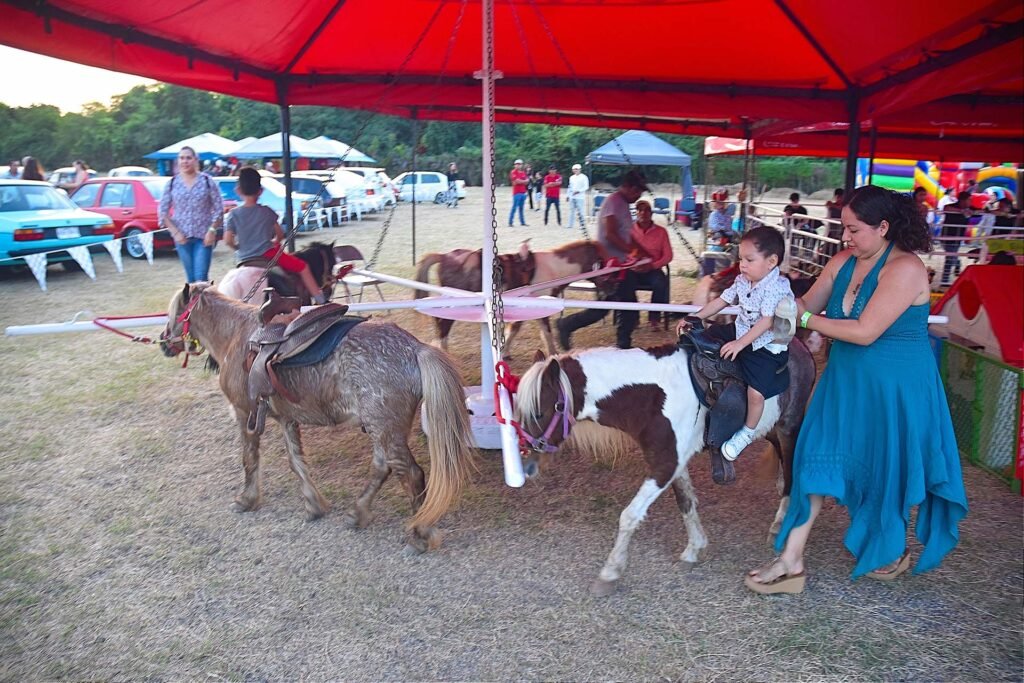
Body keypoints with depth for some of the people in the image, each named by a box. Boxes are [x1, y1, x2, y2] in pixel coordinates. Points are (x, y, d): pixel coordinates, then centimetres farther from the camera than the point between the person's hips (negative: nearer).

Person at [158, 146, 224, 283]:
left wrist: (212, 230, -10)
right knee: (190, 277, 9)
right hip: (182, 237, 2)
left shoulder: (207, 181, 0)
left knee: (201, 277, -9)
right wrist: (175, 232, -4)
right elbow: (163, 211, 6)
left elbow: (219, 208, 0)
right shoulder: (172, 183, 5)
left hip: (204, 236, -2)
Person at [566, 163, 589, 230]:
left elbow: (586, 187, -10)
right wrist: (568, 195, 15)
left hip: (580, 197, -6)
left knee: (580, 211, -9)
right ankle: (570, 225, 10)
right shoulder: (571, 177, 16)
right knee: (572, 211, 7)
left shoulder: (583, 177, -3)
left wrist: (578, 191, -21)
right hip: (572, 197, 6)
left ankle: (582, 224, -1)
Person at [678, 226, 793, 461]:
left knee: (756, 392, -18)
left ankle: (747, 432, 6)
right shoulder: (743, 281, 2)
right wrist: (694, 319, 3)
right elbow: (721, 301, 10)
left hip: (765, 346, -8)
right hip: (741, 331, 8)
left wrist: (740, 344, -30)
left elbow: (766, 322, -27)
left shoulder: (776, 287, -22)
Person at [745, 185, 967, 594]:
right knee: (816, 461, 3)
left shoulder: (904, 268, -20)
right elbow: (808, 304, 5)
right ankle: (790, 562, 10)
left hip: (893, 390, -6)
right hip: (846, 382, 7)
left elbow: (865, 331, -25)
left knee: (887, 470, 12)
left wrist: (806, 319, -19)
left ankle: (893, 552, 41)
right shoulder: (844, 261, 1)